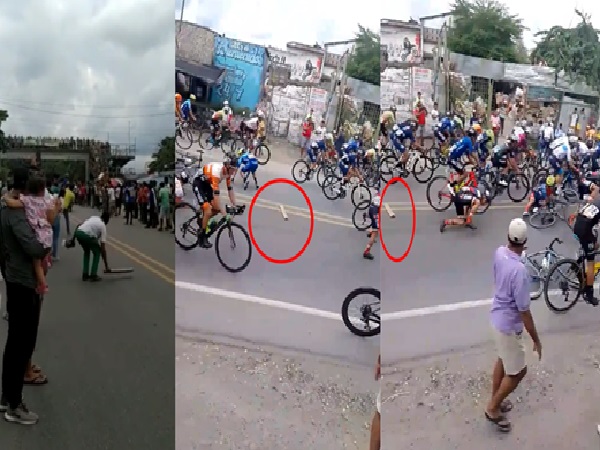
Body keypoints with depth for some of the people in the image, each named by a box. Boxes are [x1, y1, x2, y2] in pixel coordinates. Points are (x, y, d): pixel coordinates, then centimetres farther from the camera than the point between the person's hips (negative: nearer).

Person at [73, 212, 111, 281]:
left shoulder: (93, 217, 31)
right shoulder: (103, 226, 15)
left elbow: (79, 225, 19)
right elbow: (103, 248, 12)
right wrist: (106, 265, 14)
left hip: (78, 233, 6)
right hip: (87, 235, -5)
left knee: (86, 251, 30)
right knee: (97, 252, 20)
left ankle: (85, 275, 28)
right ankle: (93, 275, 16)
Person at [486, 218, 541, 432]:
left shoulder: (499, 253, -11)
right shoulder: (519, 270, -33)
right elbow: (524, 311, -25)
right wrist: (536, 340, -15)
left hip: (497, 317, 8)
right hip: (509, 325, -8)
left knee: (503, 360, 27)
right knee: (517, 371, 10)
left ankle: (495, 400, 43)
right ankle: (492, 408, 24)